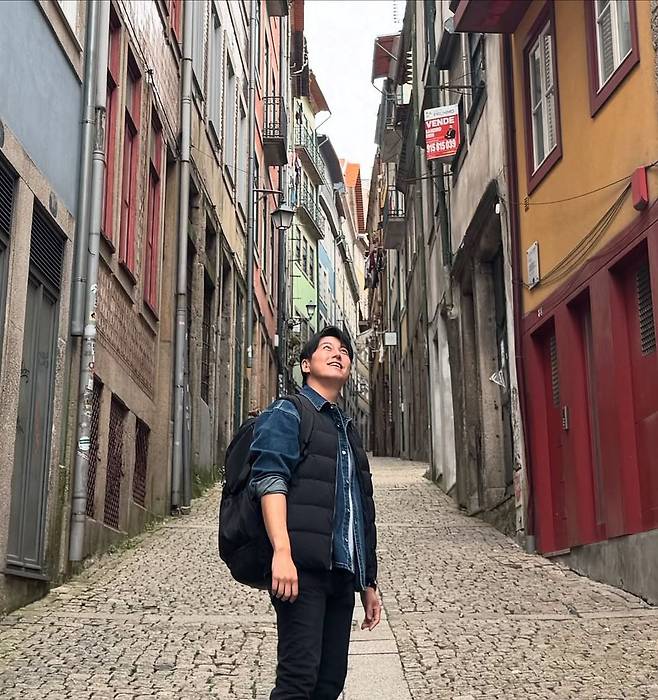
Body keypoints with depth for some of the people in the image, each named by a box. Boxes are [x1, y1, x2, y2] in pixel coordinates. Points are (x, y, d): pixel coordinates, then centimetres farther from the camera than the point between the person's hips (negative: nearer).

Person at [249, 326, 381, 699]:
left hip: (341, 572, 8)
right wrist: (282, 551, -26)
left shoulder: (348, 430, 28)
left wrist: (368, 583, 24)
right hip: (301, 568, -7)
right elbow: (270, 480, -12)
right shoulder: (286, 413, 4)